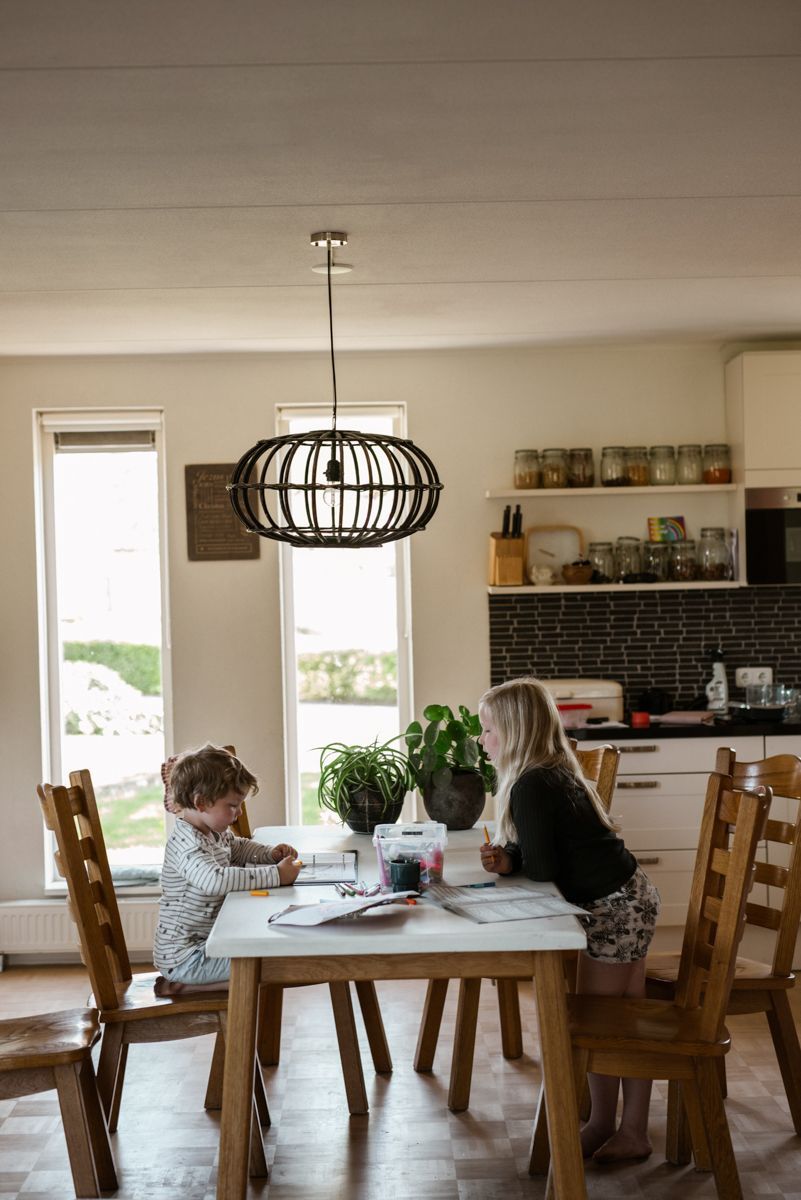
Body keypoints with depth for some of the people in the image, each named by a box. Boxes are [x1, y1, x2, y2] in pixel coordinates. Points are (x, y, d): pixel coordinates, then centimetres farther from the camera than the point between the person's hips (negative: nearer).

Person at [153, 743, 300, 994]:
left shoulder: (216, 833, 7)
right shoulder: (186, 843, -24)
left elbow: (238, 847, 29)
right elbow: (217, 879, -42)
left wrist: (270, 854, 8)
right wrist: (275, 875, -38)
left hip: (207, 940, 10)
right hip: (183, 955, -10)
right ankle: (180, 985, -8)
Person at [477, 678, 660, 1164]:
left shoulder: (531, 785, -20)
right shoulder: (555, 773, 10)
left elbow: (542, 868, -19)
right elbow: (547, 852, 16)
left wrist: (509, 863, 2)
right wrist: (508, 859, -4)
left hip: (614, 907, -10)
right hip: (632, 897, 10)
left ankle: (603, 1126, 19)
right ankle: (632, 1130, 22)